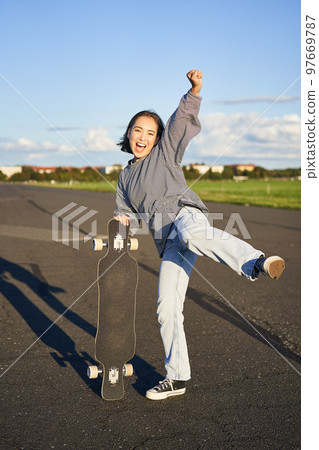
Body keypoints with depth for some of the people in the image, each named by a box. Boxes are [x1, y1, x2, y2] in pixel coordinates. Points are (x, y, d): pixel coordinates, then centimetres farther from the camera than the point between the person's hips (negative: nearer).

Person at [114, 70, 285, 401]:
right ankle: (176, 377, 10)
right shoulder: (125, 177, 29)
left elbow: (183, 119, 1)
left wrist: (194, 91, -16)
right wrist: (125, 221, 5)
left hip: (183, 212, -5)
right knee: (167, 308, 0)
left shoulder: (165, 150, 16)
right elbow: (128, 215, 29)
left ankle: (256, 262, -60)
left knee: (191, 233, -44)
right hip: (168, 242, 5)